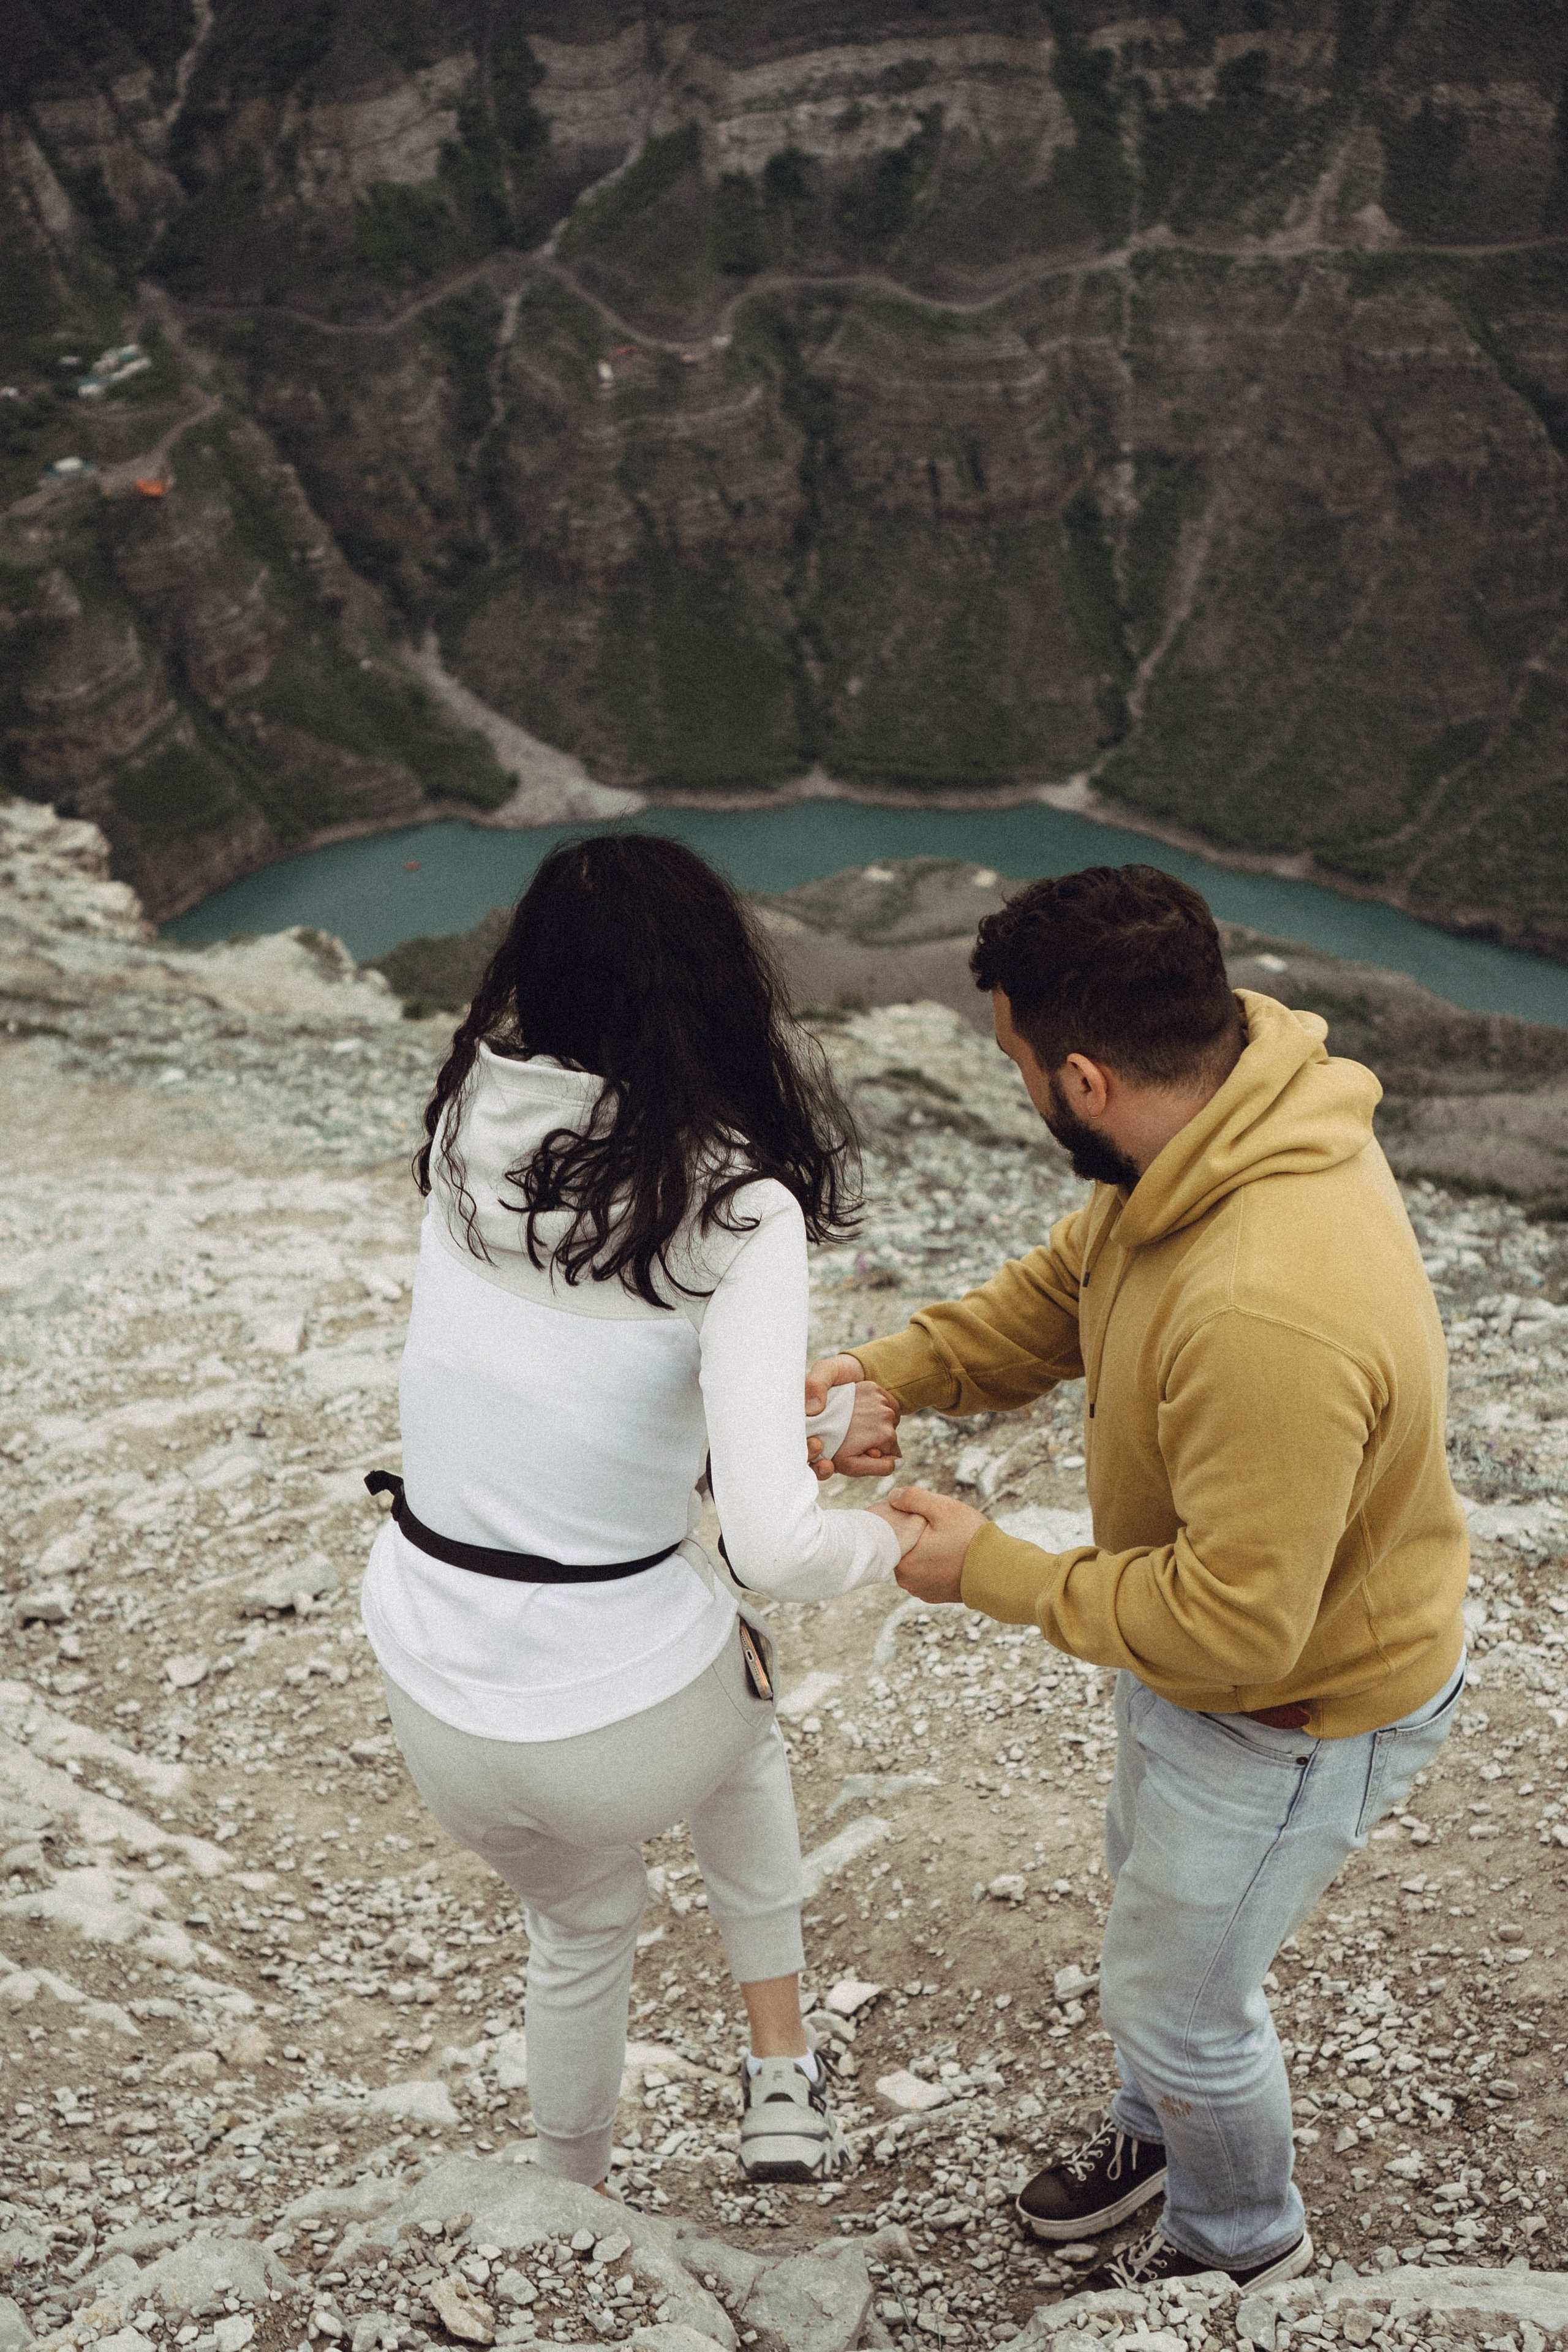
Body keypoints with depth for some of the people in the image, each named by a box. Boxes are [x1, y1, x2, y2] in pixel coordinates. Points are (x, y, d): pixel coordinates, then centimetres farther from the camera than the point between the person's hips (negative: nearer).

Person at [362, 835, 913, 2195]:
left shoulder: (472, 1122, -6)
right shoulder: (737, 1211, -19)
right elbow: (774, 1544, -26)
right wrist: (886, 1541, -6)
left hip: (437, 1695, 3)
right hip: (630, 1716, -3)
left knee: (581, 1925, 35)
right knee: (737, 1727, 36)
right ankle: (783, 2081, 36)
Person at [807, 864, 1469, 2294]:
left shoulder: (1273, 1322, -44)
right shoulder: (1222, 1123, -15)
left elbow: (1233, 1623, -35)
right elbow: (1067, 1285, 3)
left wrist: (994, 1572, -24)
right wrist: (891, 1375, -10)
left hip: (1297, 1708, -9)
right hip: (1209, 1604, 9)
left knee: (1179, 1999, 16)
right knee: (1153, 1888, 32)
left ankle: (1246, 2247, 48)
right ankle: (1163, 2128, 61)